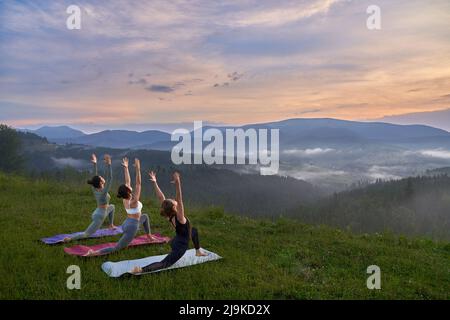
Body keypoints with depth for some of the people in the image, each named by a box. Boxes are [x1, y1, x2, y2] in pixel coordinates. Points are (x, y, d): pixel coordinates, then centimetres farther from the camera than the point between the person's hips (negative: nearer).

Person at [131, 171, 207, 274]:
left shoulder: (169, 215, -12)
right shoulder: (179, 217, -30)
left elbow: (161, 197, -14)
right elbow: (179, 200, -46)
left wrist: (154, 182, -19)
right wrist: (177, 183, -57)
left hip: (177, 241, 9)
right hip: (180, 246, -9)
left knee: (194, 231, 31)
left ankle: (198, 252, 48)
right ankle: (141, 269, -32)